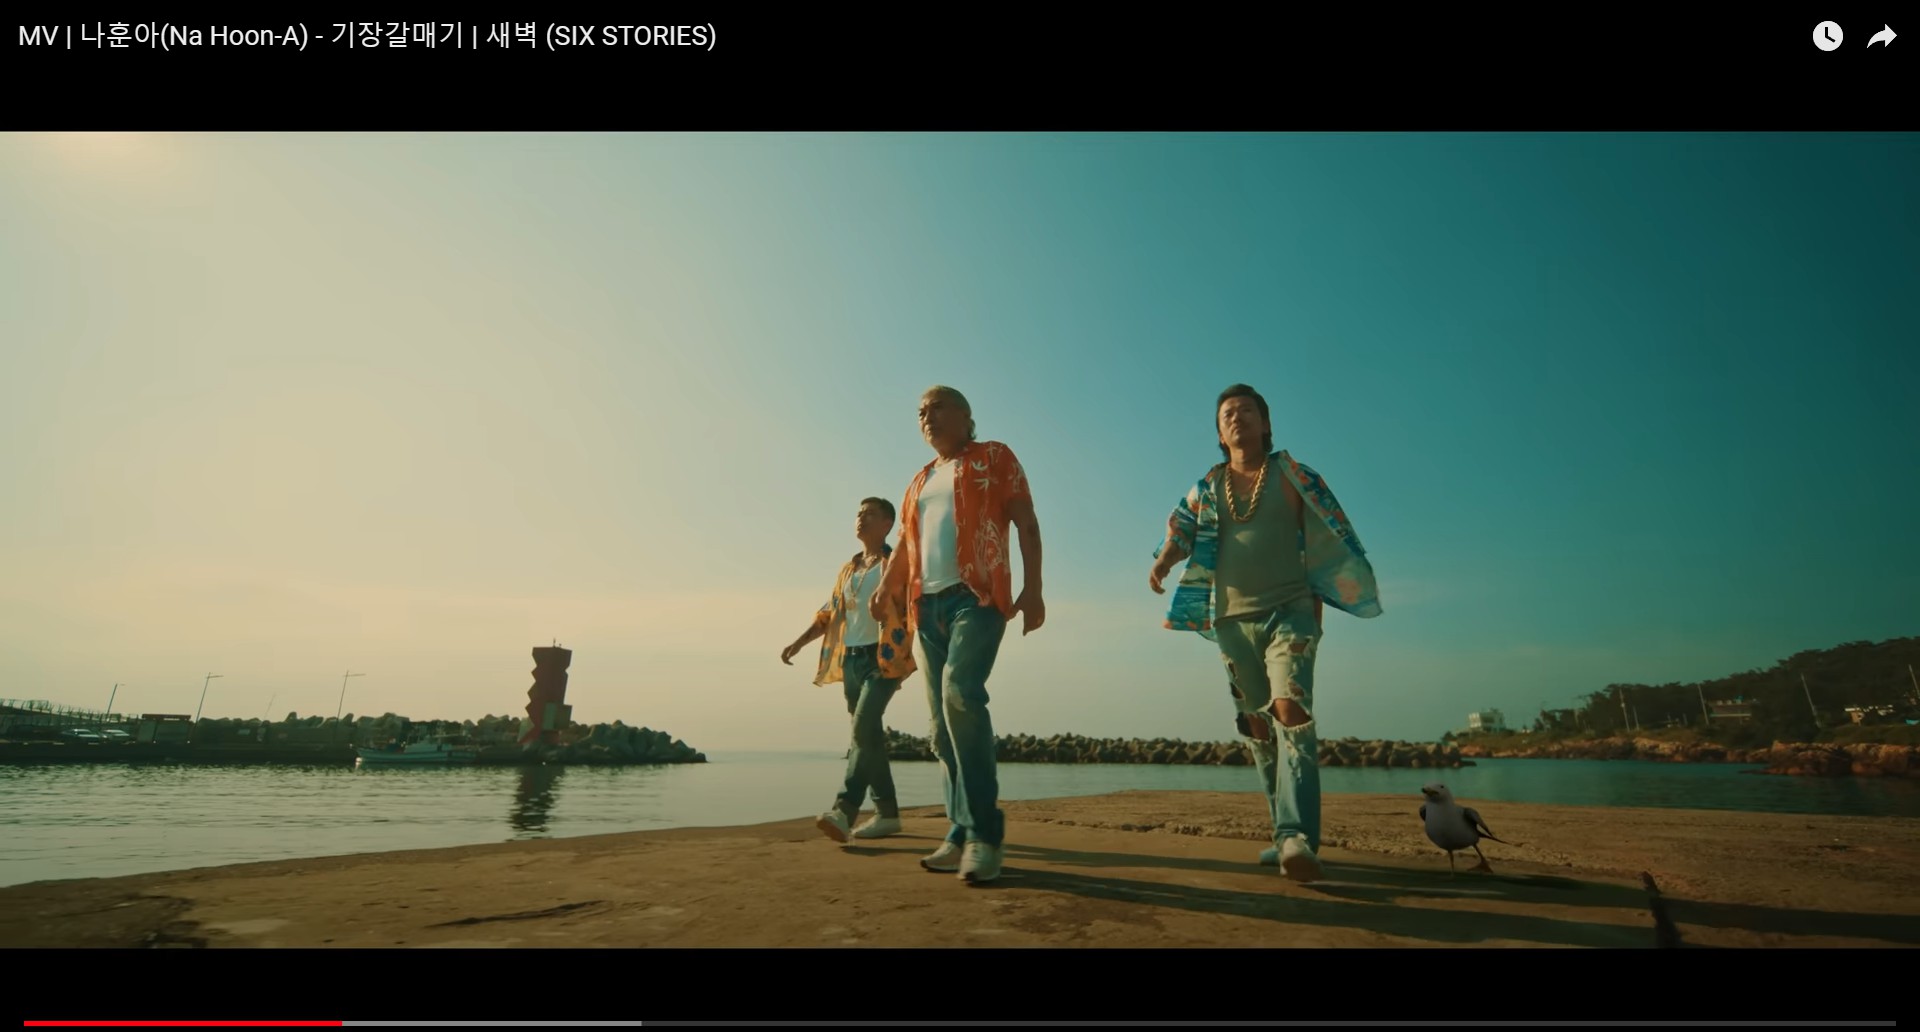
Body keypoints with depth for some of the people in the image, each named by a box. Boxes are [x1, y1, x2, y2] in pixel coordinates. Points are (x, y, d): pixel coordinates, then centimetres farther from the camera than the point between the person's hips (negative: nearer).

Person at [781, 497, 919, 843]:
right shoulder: (847, 570, 20)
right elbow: (828, 614, 23)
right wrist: (798, 643, 13)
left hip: (883, 658, -7)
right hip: (850, 660, 7)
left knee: (864, 727, -21)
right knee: (868, 734, 7)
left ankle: (844, 809, -23)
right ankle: (887, 812, 15)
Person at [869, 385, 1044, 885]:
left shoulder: (994, 458, 9)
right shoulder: (920, 480, 25)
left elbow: (1026, 524, 0)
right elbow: (905, 542, 24)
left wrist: (1032, 587, -11)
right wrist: (888, 585, 7)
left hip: (977, 596, -6)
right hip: (928, 603, 7)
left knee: (960, 691, -27)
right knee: (943, 722, 3)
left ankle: (986, 831, -20)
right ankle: (962, 834, 10)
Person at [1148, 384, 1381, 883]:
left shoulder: (1292, 477, 4)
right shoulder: (1207, 486, 12)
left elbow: (1325, 541, 6)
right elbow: (1180, 531, 3)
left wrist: (1316, 606, 2)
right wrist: (1162, 561, -19)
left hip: (1288, 611, -3)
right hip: (1233, 619, 4)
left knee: (1291, 711, -23)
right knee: (1259, 728, 8)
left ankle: (1298, 838, -28)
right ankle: (1288, 836, 19)